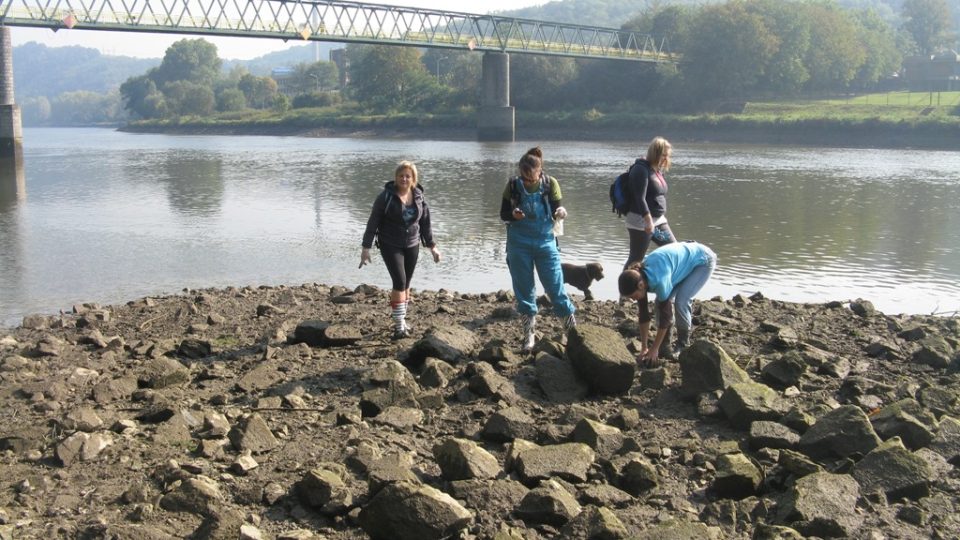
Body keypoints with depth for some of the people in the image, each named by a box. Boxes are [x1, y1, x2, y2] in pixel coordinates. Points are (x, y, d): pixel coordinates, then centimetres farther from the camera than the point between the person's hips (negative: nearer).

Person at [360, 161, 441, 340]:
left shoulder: (419, 197, 2)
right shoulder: (386, 196, -11)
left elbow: (425, 223, 11)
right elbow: (373, 222, -9)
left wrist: (432, 246, 12)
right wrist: (366, 247, -11)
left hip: (412, 246, 4)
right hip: (390, 246, -4)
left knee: (406, 284, 9)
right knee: (399, 281, -14)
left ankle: (401, 321, 24)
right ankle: (399, 327, -11)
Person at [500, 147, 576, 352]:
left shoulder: (550, 184, -7)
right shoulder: (513, 185, -7)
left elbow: (557, 211, -2)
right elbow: (503, 215, 0)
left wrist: (561, 212, -26)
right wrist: (513, 215, -23)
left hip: (545, 242, -1)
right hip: (519, 244, 1)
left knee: (555, 285, -2)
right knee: (524, 288, 7)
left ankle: (571, 322, 13)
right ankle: (529, 333, 19)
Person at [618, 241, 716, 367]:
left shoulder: (659, 280, -39)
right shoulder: (639, 277, -16)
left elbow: (666, 315, -30)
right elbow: (643, 314, -8)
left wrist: (654, 349, -22)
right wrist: (644, 348, -7)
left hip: (703, 261, -7)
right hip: (685, 260, 7)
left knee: (681, 300, -21)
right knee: (662, 301, -7)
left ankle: (683, 345, -2)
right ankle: (664, 346, 3)